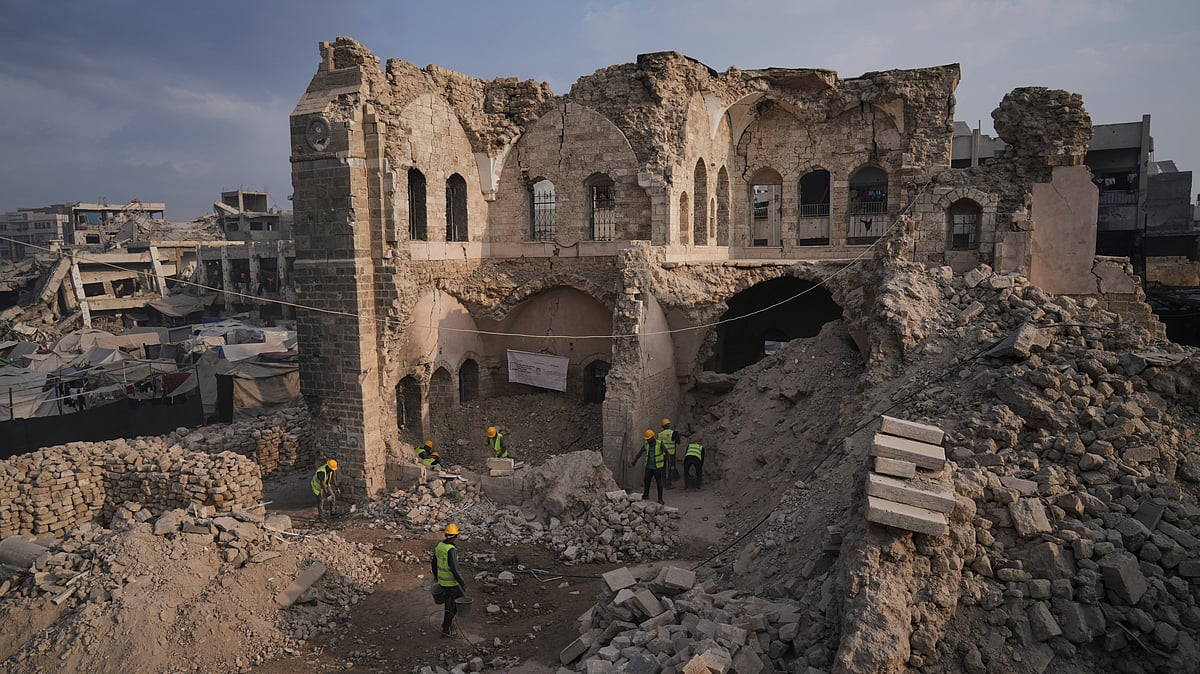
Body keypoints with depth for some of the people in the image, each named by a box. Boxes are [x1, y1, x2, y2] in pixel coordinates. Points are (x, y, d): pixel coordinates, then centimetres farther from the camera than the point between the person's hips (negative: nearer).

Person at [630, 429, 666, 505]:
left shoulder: (659, 443, -18)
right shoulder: (646, 444, -4)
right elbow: (640, 452, 7)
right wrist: (634, 461, 5)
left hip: (657, 467, -4)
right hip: (649, 467, 4)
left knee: (659, 483, -1)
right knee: (646, 481, 13)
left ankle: (660, 499, 12)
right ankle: (646, 495, 33)